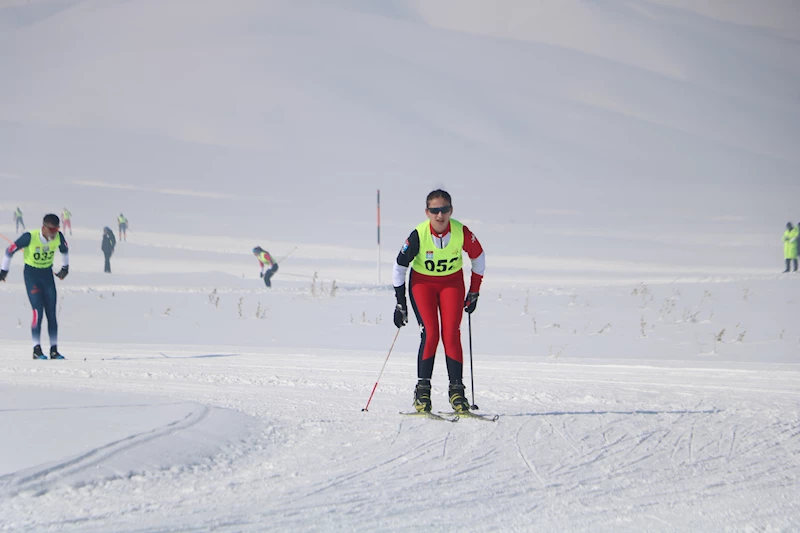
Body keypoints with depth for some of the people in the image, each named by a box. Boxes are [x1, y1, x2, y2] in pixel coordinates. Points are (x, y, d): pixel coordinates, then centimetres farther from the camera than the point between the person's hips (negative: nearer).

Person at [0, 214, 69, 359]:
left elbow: (65, 249, 13)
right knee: (38, 311, -15)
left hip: (47, 274, 4)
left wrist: (65, 268, 20)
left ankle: (54, 350, 5)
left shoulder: (58, 237, -12)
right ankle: (37, 349, -10)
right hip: (31, 275, -4)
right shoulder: (30, 237, -24)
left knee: (51, 313, 0)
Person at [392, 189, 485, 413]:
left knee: (451, 334, -13)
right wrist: (400, 303, -7)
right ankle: (422, 389, -9)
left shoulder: (461, 233, -21)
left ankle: (456, 389, -8)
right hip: (422, 282, -1)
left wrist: (474, 292, 3)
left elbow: (478, 257, -2)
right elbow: (400, 265, -10)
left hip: (452, 281, 1)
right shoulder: (418, 236, -24)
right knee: (430, 333, -17)